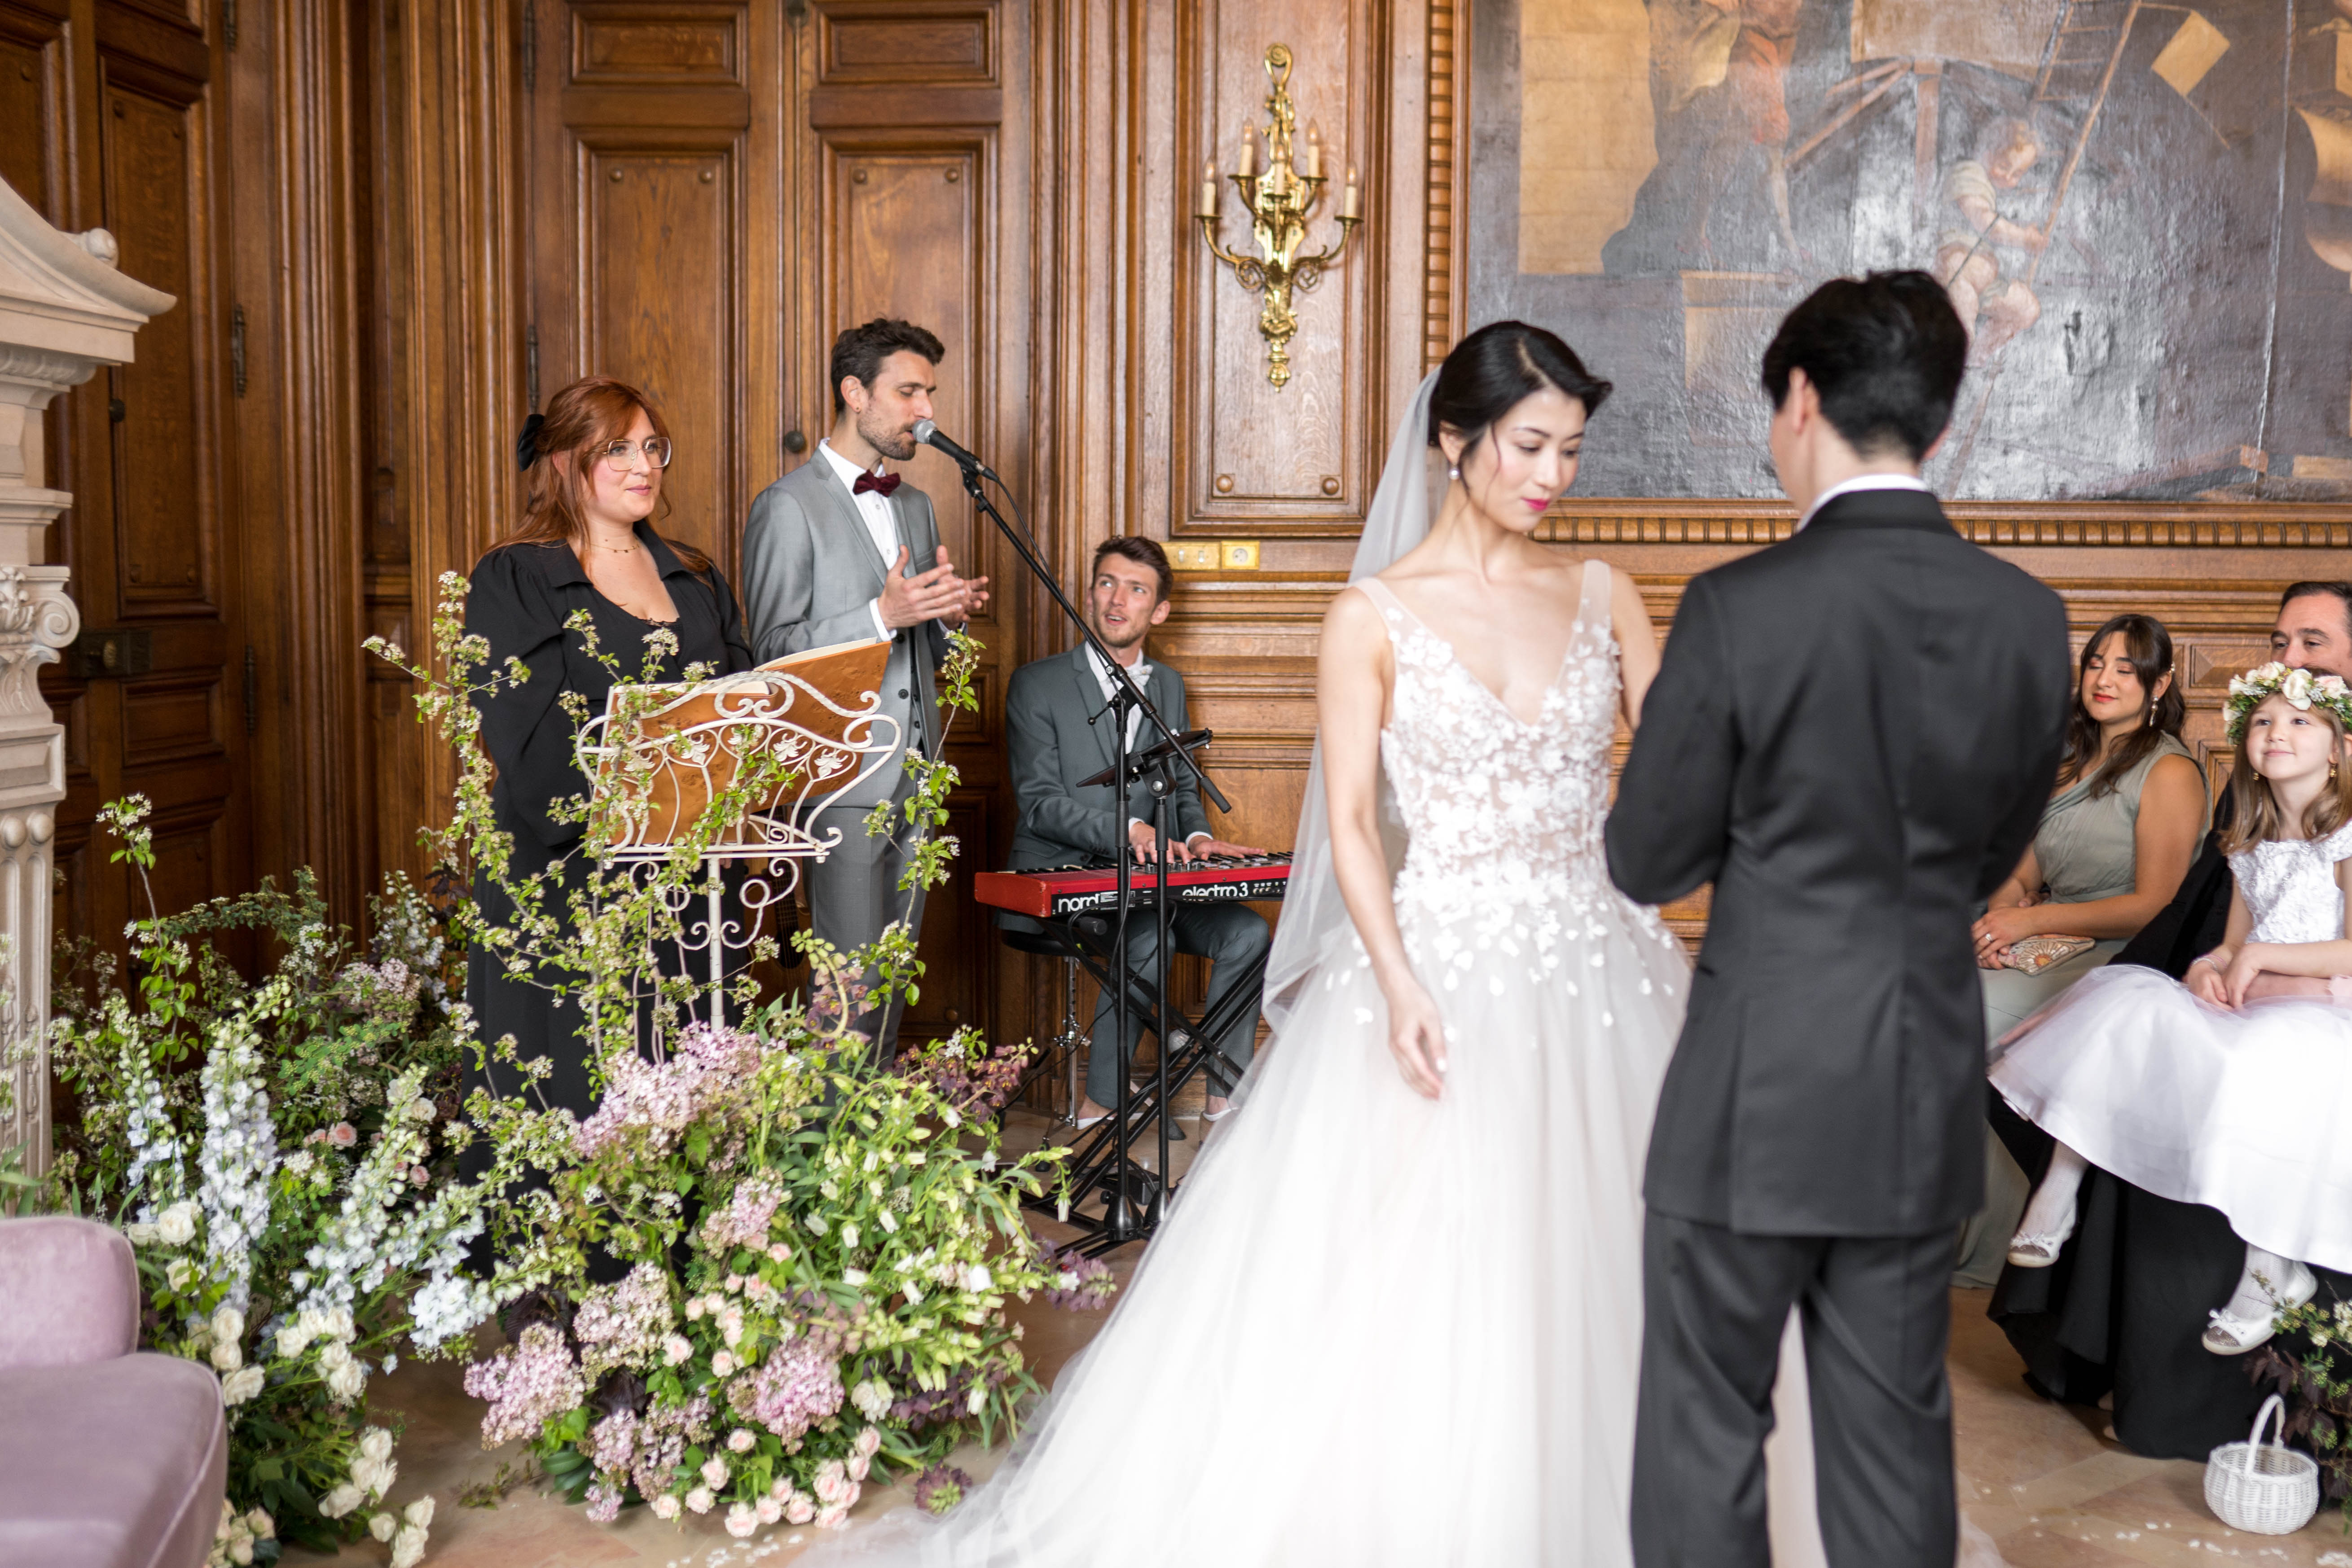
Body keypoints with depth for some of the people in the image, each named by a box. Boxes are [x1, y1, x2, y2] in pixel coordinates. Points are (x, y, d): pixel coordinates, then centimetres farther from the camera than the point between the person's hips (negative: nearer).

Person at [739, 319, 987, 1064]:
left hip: (915, 778, 7)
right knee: (851, 982, -5)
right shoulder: (789, 507, -7)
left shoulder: (915, 505, 17)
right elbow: (773, 653, -12)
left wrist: (948, 617, 0)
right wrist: (882, 616, -22)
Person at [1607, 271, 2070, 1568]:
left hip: (1757, 1099, -4)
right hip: (1929, 1099, 5)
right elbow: (1991, 858, 9)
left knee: (1704, 1437, 10)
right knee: (1895, 1439, 17)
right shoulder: (2029, 617, -2)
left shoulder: (1738, 609, -16)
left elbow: (1647, 864, -7)